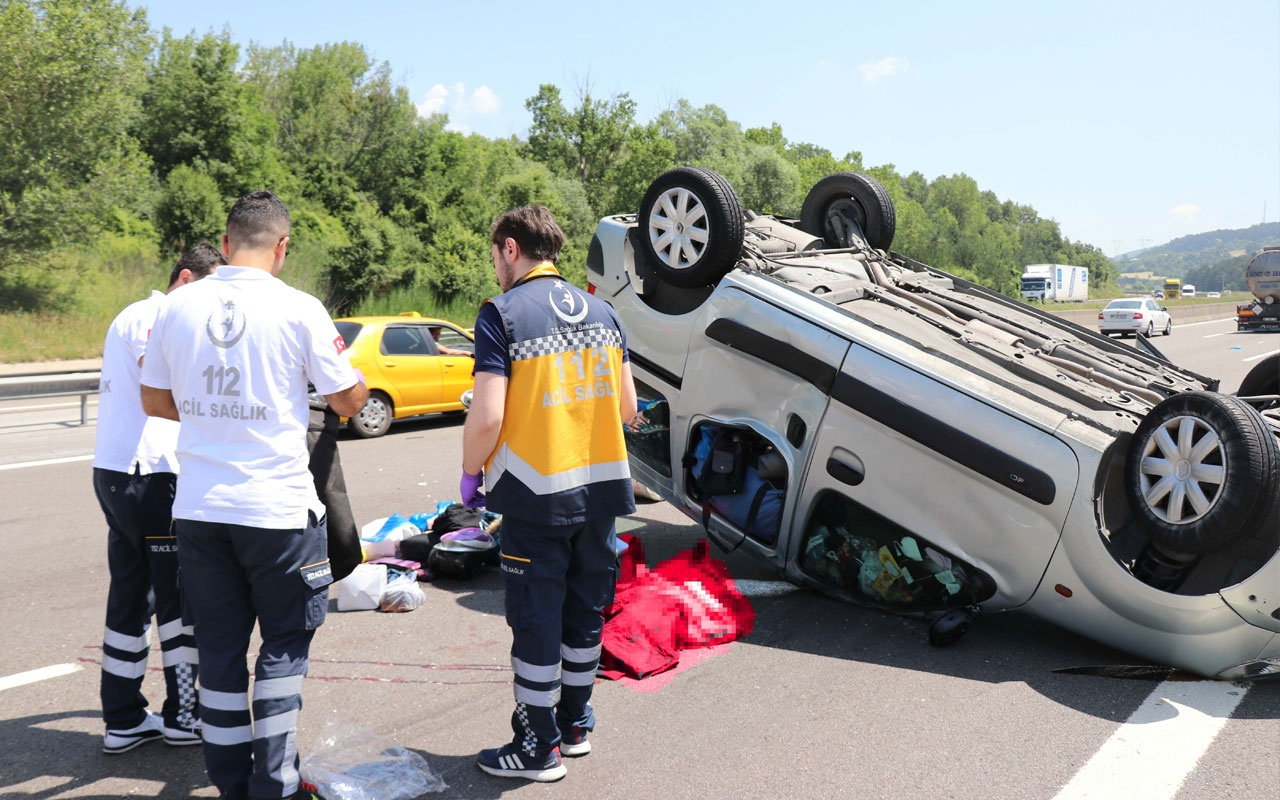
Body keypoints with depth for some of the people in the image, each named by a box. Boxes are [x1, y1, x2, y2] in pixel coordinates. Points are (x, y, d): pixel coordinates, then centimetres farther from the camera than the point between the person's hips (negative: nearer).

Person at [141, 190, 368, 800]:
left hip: (198, 508, 4)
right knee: (284, 641, 11)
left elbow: (154, 400, 12)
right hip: (276, 506, -4)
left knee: (219, 645, 13)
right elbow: (350, 401, -3)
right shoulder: (298, 309, -10)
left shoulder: (179, 307, 2)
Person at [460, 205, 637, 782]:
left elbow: (488, 415, -17)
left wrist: (470, 474, -2)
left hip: (536, 496, -6)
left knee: (535, 624, 6)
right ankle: (575, 724, 33)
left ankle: (538, 748, 18)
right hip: (601, 489, 6)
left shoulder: (503, 313, -10)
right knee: (584, 613, 18)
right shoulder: (601, 311, 8)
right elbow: (627, 406, 9)